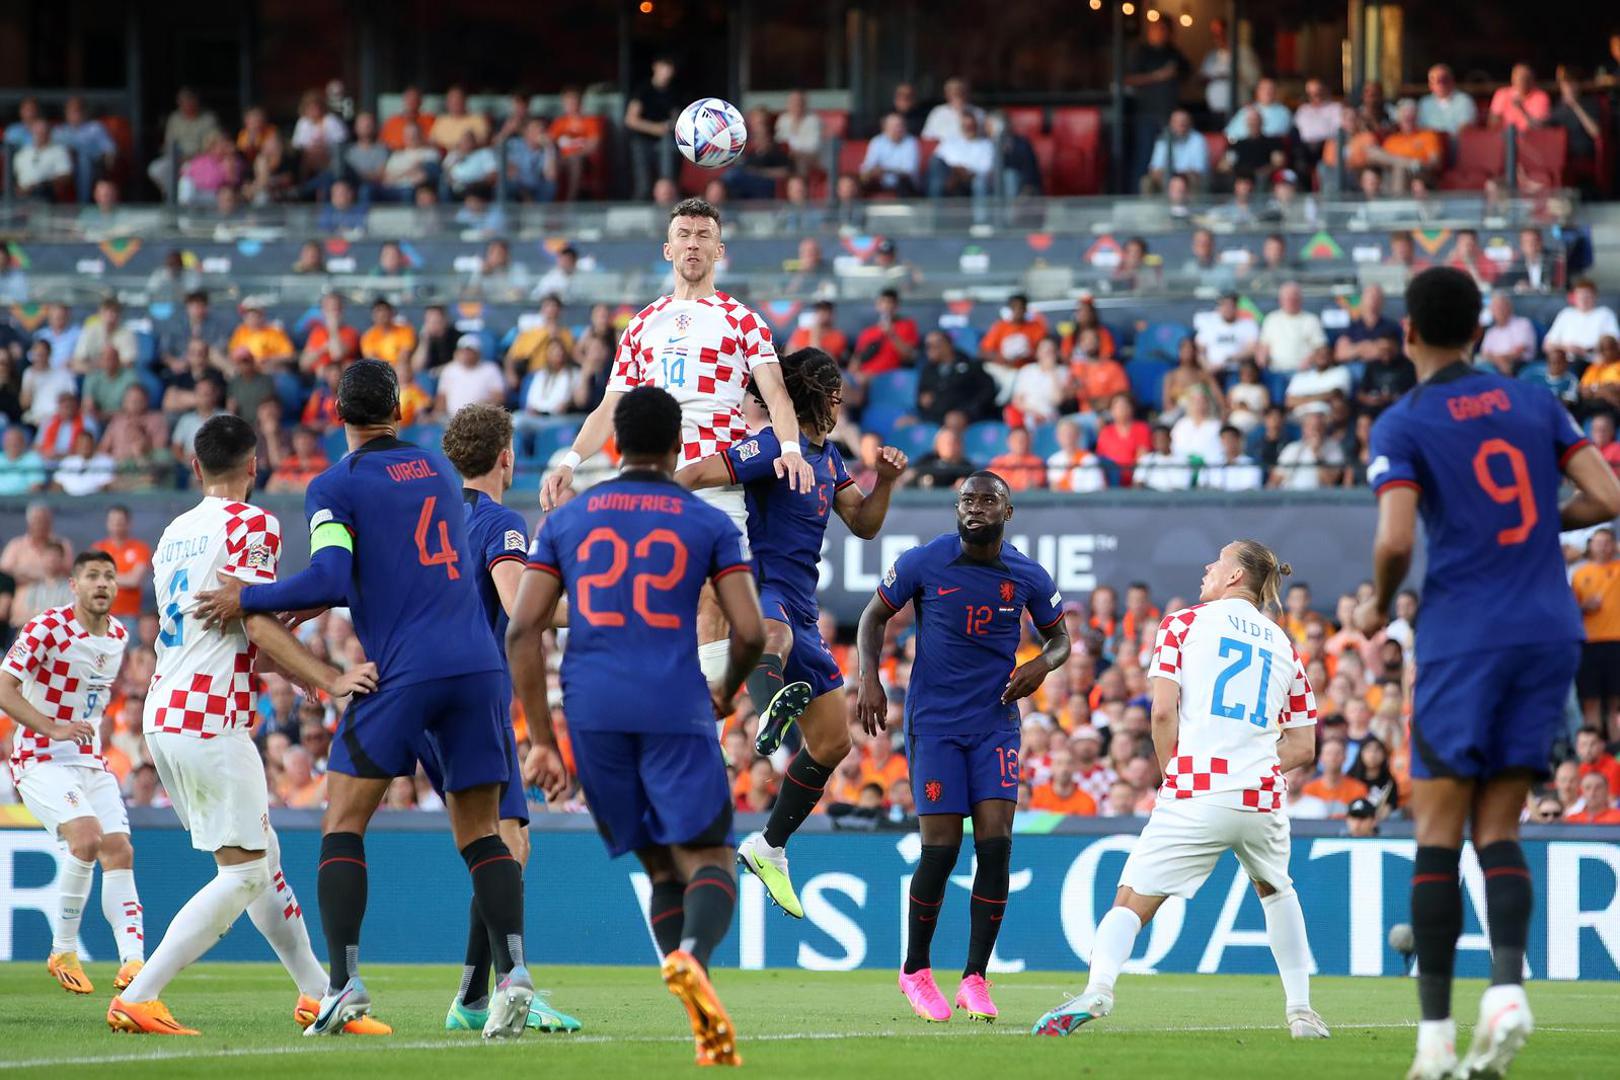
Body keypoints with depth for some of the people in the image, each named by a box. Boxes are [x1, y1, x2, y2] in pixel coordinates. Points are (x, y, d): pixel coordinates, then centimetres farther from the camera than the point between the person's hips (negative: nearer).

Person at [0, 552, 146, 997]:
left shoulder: (119, 636, 8)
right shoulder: (47, 628, -14)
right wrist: (55, 729, -25)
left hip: (91, 761, 7)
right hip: (41, 758, -7)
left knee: (119, 852, -6)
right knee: (87, 837, -25)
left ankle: (132, 961, -9)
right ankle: (63, 952, -12)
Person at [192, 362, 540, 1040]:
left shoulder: (334, 487, 0)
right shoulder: (438, 469, 19)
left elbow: (331, 580, -13)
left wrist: (248, 600, 0)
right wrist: (319, 599, 30)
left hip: (405, 672, -5)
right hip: (478, 665, 5)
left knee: (343, 823, 4)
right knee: (480, 833, 9)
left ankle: (344, 982, -8)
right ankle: (513, 971, -8)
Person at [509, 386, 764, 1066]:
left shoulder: (566, 520, 13)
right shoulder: (709, 523, 7)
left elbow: (523, 631, 6)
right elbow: (750, 633, 0)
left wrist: (541, 741, 8)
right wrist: (726, 693, 21)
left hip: (593, 711, 3)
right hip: (676, 709, -3)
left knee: (661, 870, 12)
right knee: (709, 859, -2)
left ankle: (709, 1033, -1)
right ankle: (692, 955, -37)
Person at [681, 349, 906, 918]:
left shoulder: (826, 455, 17)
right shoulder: (775, 448, -12)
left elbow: (863, 524, 21)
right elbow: (693, 475, -19)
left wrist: (885, 481, 4)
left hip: (800, 613, 9)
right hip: (761, 595, -9)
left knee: (832, 743, 13)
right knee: (773, 637, -46)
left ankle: (769, 848, 27)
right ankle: (775, 702, -81)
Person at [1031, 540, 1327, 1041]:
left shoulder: (1183, 623, 6)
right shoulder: (1284, 646, 18)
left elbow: (1163, 711, -4)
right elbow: (1303, 745, 16)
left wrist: (1172, 775, 8)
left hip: (1194, 797, -4)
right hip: (1262, 797, 4)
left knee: (1132, 901, -2)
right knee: (1275, 889, 30)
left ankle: (1097, 990, -28)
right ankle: (1301, 1011, 24)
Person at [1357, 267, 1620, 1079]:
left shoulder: (1403, 425, -3)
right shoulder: (1533, 402, 9)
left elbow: (1396, 538, -15)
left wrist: (1379, 605, 5)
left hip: (1463, 638, -4)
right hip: (1550, 632, 4)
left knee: (1438, 831, 1)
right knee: (1498, 830, 8)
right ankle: (1508, 985, -16)